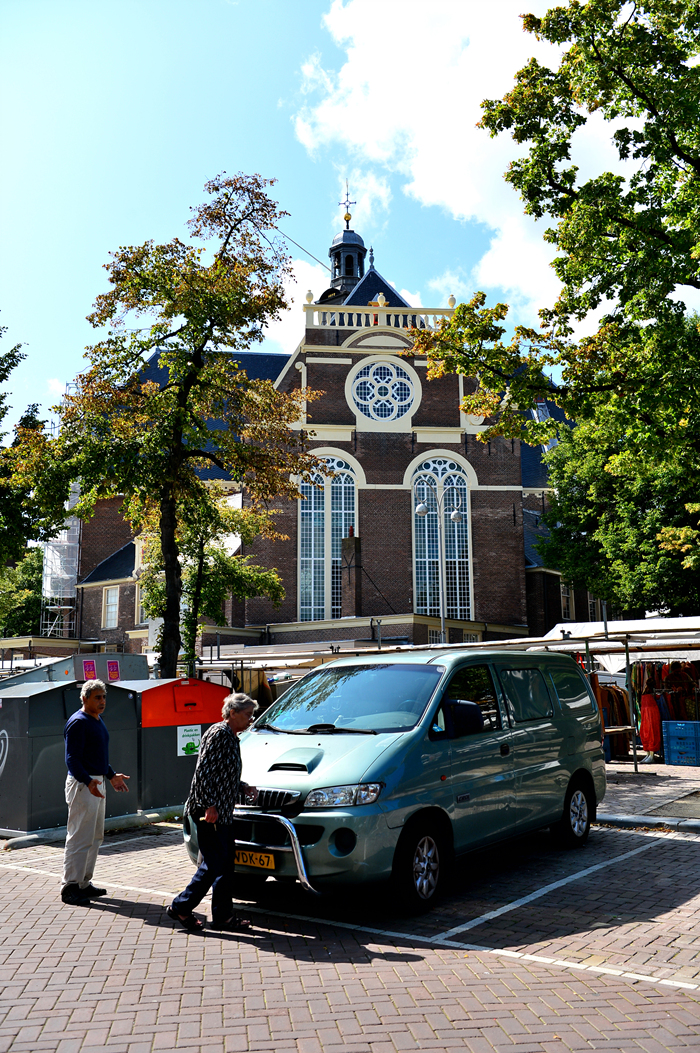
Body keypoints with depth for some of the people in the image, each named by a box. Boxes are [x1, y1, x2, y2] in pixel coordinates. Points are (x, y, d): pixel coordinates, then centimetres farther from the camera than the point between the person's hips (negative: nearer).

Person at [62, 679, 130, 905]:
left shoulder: (98, 721, 15)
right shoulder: (78, 722, -15)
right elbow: (72, 759, -21)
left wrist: (112, 775, 25)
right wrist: (88, 781, -32)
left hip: (96, 783, 10)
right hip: (82, 784, -10)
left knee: (95, 837, 14)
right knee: (80, 838, -6)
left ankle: (84, 883, 22)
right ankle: (70, 887, 2)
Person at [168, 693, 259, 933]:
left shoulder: (232, 739, 16)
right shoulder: (218, 734, -14)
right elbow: (203, 772, -20)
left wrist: (243, 788, 11)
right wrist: (209, 806, -23)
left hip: (223, 813, 10)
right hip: (208, 813, -10)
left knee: (227, 864, 11)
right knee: (214, 865, -6)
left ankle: (223, 915, 18)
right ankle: (180, 908, 8)